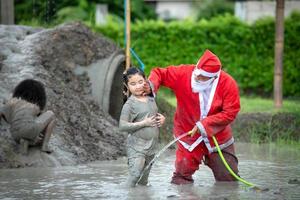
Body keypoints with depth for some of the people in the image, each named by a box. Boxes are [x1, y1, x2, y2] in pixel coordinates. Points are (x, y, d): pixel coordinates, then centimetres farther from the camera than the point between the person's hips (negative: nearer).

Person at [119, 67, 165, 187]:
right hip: (136, 147, -6)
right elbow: (122, 126, -16)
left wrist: (161, 118, 3)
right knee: (135, 174, -19)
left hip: (151, 146, 6)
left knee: (144, 179, 14)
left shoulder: (151, 100, 9)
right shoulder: (129, 104, -11)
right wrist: (143, 123, -18)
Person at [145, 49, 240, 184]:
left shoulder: (228, 84, -18)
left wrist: (204, 125, -23)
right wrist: (151, 85, -30)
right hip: (188, 134, 0)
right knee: (182, 176, -6)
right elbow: (159, 73, -8)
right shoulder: (183, 73, -16)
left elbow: (230, 113, -18)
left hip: (217, 137, 1)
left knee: (229, 180, 8)